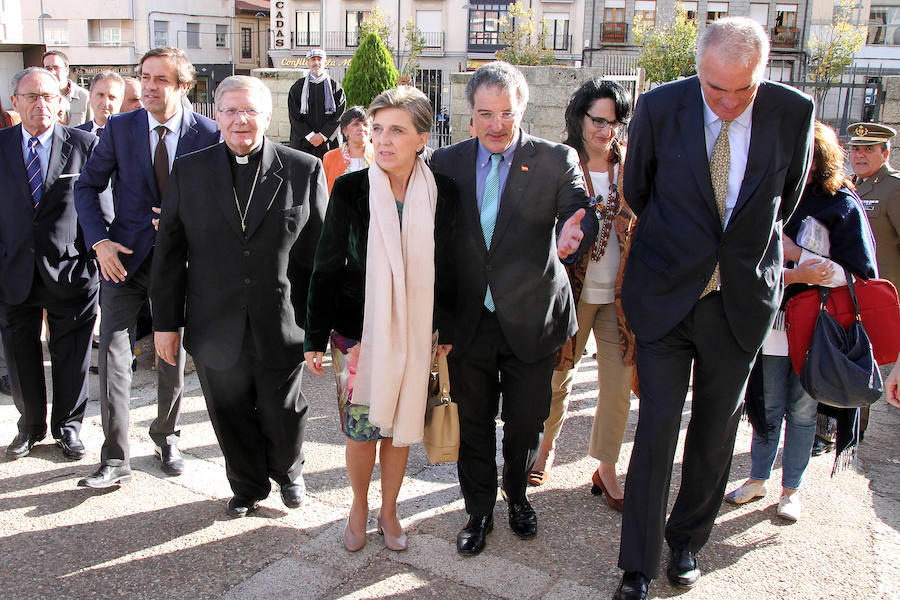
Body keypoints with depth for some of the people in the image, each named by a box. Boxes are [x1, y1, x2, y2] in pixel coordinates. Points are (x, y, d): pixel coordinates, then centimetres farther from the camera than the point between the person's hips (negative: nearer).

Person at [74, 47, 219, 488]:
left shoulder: (207, 133, -5)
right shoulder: (119, 128, -1)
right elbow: (87, 186, 6)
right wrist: (99, 240, -7)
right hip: (125, 256, 1)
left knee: (173, 354, 11)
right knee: (112, 351, -5)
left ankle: (165, 438, 32)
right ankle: (114, 459, 6)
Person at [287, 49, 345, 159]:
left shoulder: (335, 87, 8)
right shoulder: (298, 86, 9)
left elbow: (339, 115, 0)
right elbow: (294, 115, 2)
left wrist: (323, 135, -10)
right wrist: (310, 135, -9)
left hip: (328, 141, 0)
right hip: (302, 143, 0)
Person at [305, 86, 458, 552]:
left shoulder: (441, 194, -4)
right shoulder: (349, 189, -8)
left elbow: (445, 268, 6)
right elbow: (326, 266, -3)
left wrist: (446, 330, 9)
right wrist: (315, 336, -3)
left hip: (415, 333, 1)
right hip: (359, 330, -1)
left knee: (400, 427, 11)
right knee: (361, 429, 7)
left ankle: (389, 511, 34)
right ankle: (359, 508, 34)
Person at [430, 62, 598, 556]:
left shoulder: (557, 160, -4)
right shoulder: (447, 162, 1)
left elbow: (581, 213, -14)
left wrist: (573, 235, -39)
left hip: (531, 319, -1)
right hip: (469, 322, 1)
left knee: (525, 422, 14)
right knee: (474, 423, 14)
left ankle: (517, 495, 43)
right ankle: (479, 511, 36)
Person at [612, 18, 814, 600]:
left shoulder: (795, 112, -7)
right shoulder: (659, 107, -11)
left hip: (741, 299, 2)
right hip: (665, 292, -2)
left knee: (716, 428, 13)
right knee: (656, 429, -1)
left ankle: (687, 540, 35)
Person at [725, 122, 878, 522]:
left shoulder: (844, 207, -4)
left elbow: (860, 275, -9)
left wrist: (794, 254, -15)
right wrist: (795, 276, -18)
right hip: (774, 323, 2)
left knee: (802, 411, 9)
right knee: (768, 407, 11)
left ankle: (791, 488, 25)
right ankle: (758, 479, 29)